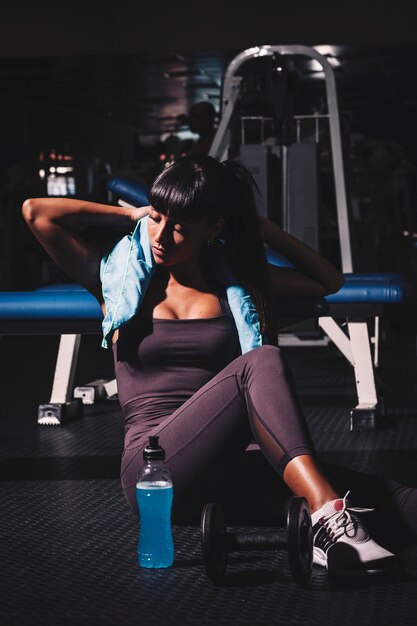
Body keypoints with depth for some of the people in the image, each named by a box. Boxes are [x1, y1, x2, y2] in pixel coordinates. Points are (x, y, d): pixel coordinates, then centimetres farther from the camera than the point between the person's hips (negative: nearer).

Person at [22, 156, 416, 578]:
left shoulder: (235, 279, 19)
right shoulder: (120, 279, 13)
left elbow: (329, 281, 27)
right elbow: (36, 211, 6)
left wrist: (262, 229, 17)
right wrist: (130, 214, 14)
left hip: (222, 465, 3)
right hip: (151, 465, -3)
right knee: (261, 362, -31)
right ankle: (329, 513, -48)